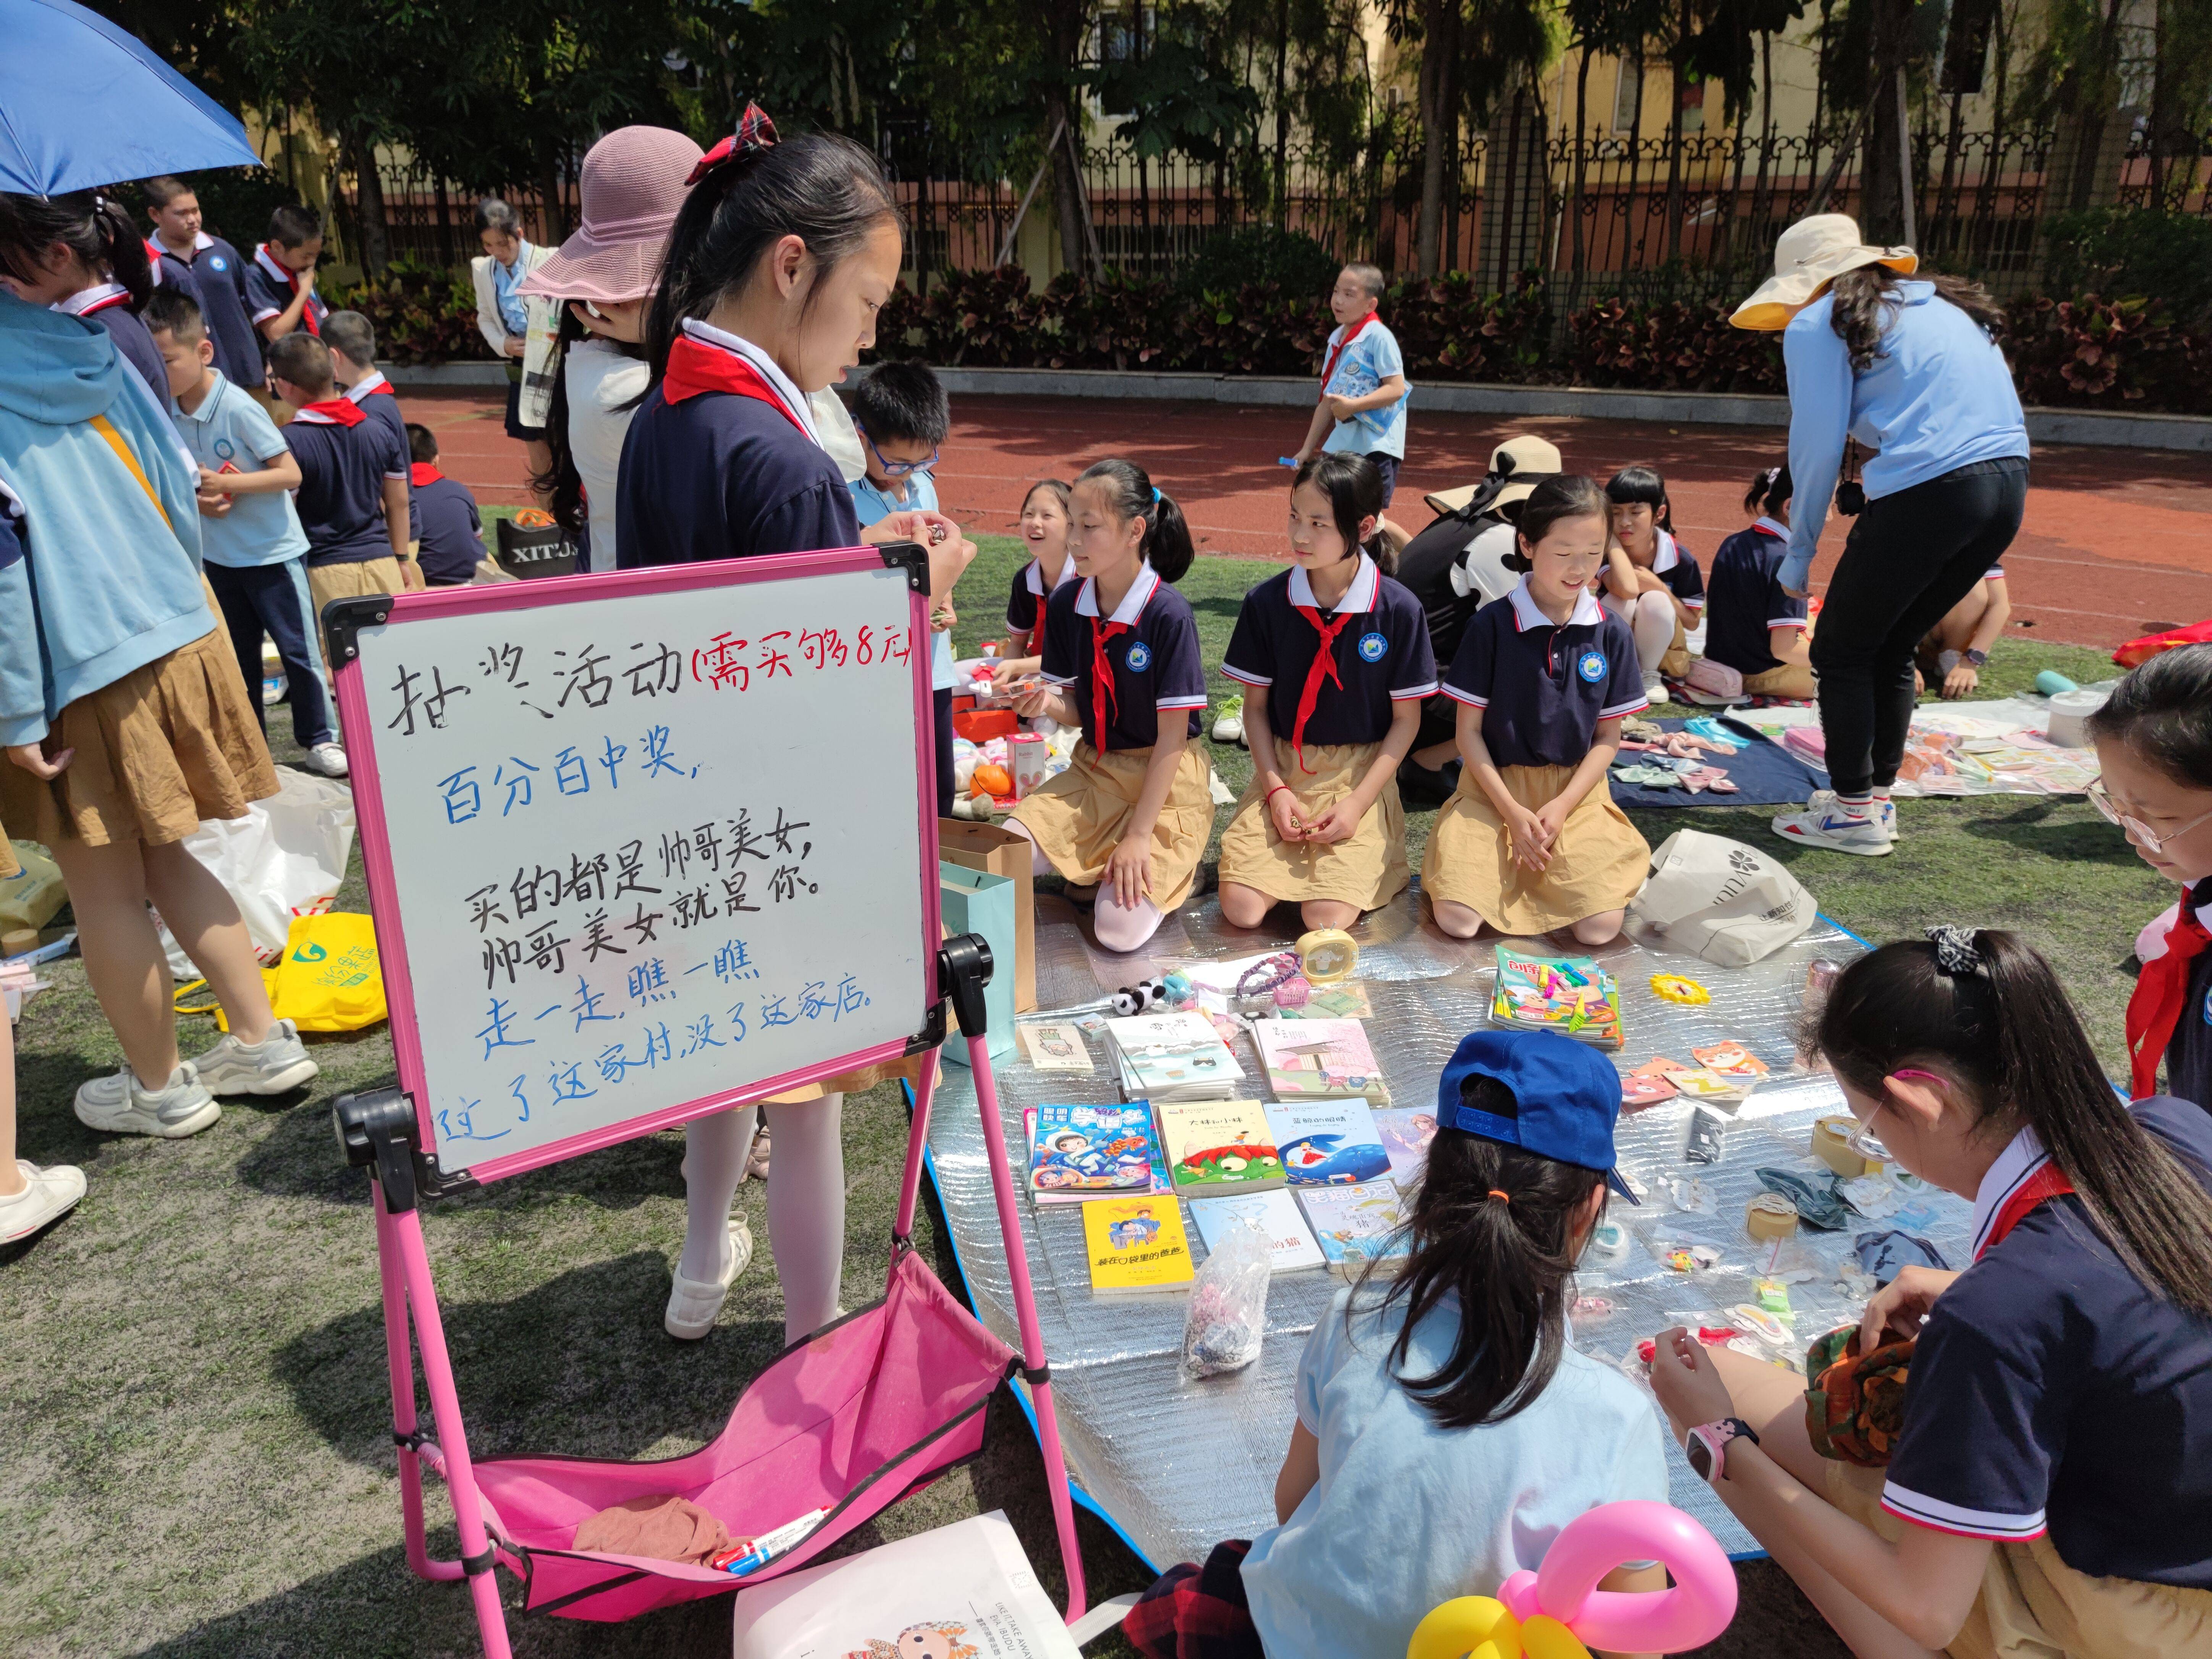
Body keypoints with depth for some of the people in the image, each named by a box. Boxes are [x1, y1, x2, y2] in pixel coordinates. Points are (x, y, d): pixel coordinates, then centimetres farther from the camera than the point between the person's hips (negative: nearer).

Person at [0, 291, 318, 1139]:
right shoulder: (87, 354, 7)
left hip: (74, 672, -6)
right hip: (177, 637, 6)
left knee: (105, 890, 8)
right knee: (161, 857, 19)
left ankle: (158, 1086, 23)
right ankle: (262, 1039, 23)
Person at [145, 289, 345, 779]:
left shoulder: (238, 408, -19)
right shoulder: (169, 413, -2)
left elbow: (290, 474, -19)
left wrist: (226, 483, -26)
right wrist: (195, 499, -10)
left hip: (273, 552, -6)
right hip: (216, 555, 6)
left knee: (298, 648, 1)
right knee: (237, 653, 15)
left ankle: (319, 739, 14)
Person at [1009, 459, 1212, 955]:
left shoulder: (1168, 613, -20)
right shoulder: (1065, 605, -3)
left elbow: (1172, 736, -17)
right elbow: (1076, 711, 5)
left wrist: (1139, 835, -19)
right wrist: (1047, 704, -20)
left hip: (1166, 779, -5)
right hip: (1094, 770, 5)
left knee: (1120, 929, -19)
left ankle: (1175, 867, 11)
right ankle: (1093, 868, 11)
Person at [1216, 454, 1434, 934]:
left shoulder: (1399, 610, -9)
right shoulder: (1266, 602, -4)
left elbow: (1406, 718, -3)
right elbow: (1256, 705, 3)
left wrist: (1358, 803, -11)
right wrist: (1275, 788, -9)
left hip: (1362, 772, -2)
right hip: (1283, 769, 2)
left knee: (1327, 918, -19)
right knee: (1240, 908, -15)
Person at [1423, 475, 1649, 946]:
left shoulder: (1611, 633, 0)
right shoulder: (1492, 625, -7)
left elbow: (1608, 739, 4)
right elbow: (1469, 731, -4)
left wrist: (1561, 807, -10)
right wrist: (1513, 812, -13)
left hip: (1577, 790, 2)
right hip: (1495, 786, -1)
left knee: (1600, 927, -18)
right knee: (1458, 920, -20)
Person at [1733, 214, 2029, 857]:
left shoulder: (1818, 325, 3)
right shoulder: (1942, 304, 25)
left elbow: (1817, 447, -1)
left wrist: (1798, 553, 8)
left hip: (1929, 489, -8)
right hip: (2009, 485, 8)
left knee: (1840, 652, 8)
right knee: (1891, 651, 21)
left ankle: (1856, 812, 11)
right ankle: (1876, 794, 29)